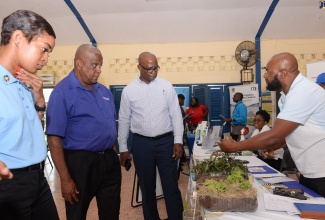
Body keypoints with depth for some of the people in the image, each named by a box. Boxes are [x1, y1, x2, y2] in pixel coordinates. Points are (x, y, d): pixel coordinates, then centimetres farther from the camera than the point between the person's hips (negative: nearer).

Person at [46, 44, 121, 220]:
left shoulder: (104, 91, 8)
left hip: (109, 160, 6)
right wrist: (65, 179, -16)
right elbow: (54, 139, -16)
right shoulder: (62, 92, -13)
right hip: (80, 162, -6)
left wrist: (113, 155, 13)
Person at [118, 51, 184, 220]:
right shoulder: (129, 90, 0)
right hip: (141, 143, 1)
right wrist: (123, 148, 5)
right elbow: (124, 120, 4)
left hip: (166, 141, 0)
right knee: (147, 187, 14)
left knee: (171, 186, 6)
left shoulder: (167, 86, 1)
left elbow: (176, 115, 2)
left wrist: (178, 141, -4)